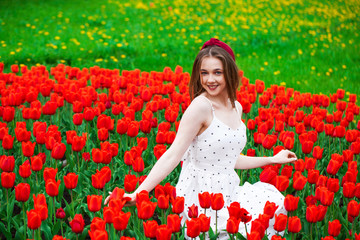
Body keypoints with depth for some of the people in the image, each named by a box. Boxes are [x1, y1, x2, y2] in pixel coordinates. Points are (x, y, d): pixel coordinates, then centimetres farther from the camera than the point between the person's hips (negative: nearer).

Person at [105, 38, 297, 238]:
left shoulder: (236, 108, 8)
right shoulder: (200, 106, -15)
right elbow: (173, 155, -20)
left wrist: (272, 160, 27)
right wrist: (138, 193, -29)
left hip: (227, 191, 8)